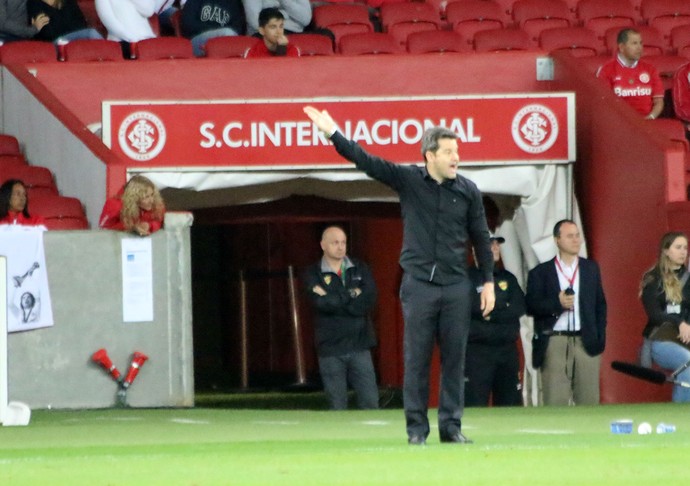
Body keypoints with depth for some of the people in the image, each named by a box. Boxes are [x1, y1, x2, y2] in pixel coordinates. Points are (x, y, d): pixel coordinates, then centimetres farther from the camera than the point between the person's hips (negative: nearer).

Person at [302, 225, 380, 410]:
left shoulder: (360, 269, 10)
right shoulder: (313, 274, 4)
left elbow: (369, 300, -5)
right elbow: (321, 303, -14)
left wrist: (336, 300, -9)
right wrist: (352, 297, -7)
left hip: (359, 346, 2)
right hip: (330, 350, -2)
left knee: (370, 402, -4)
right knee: (337, 407, 0)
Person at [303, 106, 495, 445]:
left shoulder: (468, 191, 5)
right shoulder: (408, 180, 1)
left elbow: (481, 238, 11)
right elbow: (365, 161, -5)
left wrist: (488, 282, 9)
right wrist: (333, 134, -15)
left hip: (456, 287, 2)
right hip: (419, 285, -2)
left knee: (454, 358, 3)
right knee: (417, 359, -1)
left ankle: (451, 426, 9)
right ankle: (416, 428, 4)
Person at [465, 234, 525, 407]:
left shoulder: (508, 278, 16)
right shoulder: (468, 277, 1)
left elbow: (520, 307, 1)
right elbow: (474, 307, -15)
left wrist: (491, 313, -8)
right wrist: (503, 308, -8)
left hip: (507, 350, 5)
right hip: (477, 351, -5)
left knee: (510, 404, 4)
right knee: (475, 405, -8)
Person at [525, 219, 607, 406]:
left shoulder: (591, 268, 15)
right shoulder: (541, 272, 6)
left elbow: (600, 305, 16)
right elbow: (531, 306, -1)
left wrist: (600, 339, 6)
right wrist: (557, 303, -16)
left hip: (586, 342, 2)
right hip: (555, 343, -2)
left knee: (588, 402, -1)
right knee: (555, 404, -6)